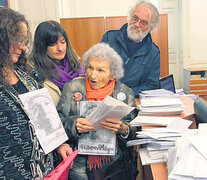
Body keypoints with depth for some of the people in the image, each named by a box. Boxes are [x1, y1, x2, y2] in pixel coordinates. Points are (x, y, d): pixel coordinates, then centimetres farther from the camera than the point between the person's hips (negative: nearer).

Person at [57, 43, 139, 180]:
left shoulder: (125, 92, 5)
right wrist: (74, 125, -19)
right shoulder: (73, 87, 5)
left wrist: (123, 129, -20)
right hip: (80, 163, -1)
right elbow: (58, 121, 1)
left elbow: (135, 130, 2)